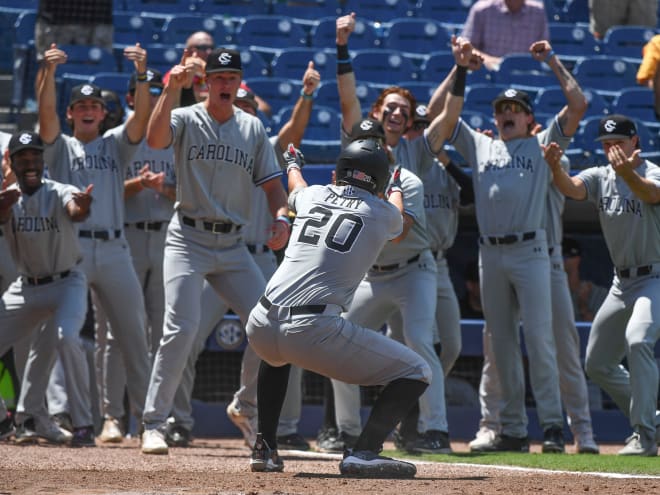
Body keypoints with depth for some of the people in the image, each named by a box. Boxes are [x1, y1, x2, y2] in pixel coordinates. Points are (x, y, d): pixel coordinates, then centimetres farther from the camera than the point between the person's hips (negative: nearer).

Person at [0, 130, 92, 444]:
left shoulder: (59, 193, -14)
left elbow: (76, 212, -37)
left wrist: (81, 207, -63)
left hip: (67, 284, -4)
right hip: (26, 287, 4)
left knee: (65, 339, -31)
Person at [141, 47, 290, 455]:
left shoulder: (253, 128, 10)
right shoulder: (186, 119, -1)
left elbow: (272, 183, 9)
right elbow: (155, 139, -23)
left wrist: (282, 217, -11)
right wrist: (171, 90, -29)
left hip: (233, 245, 4)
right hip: (189, 239, -4)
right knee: (182, 328, -17)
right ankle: (154, 424, -11)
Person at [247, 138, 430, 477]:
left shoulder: (311, 195, 20)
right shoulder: (384, 214, 11)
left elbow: (295, 187, 48)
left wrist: (293, 164, 71)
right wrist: (396, 186, 61)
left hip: (260, 326, 5)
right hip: (313, 331, -5)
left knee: (276, 354, 42)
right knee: (416, 372, 5)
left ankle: (264, 449, 33)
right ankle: (363, 453, -11)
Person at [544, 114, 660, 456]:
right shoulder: (600, 177, 4)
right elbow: (572, 188, -16)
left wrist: (627, 173, -58)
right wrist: (555, 168, -39)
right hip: (622, 282, 8)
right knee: (597, 364, 12)